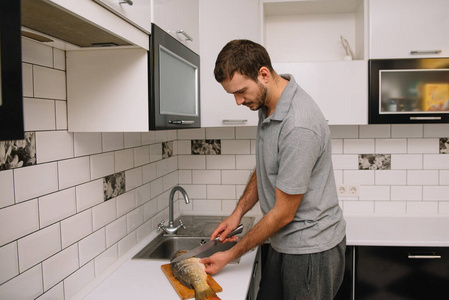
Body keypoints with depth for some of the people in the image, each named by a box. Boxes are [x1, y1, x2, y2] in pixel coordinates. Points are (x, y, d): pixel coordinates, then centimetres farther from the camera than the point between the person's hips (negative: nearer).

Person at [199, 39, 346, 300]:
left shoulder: (298, 126, -29)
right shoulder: (267, 104, 0)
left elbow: (283, 213, -22)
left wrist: (230, 256, -12)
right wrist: (238, 213, 3)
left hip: (311, 249, -8)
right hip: (284, 243, 8)